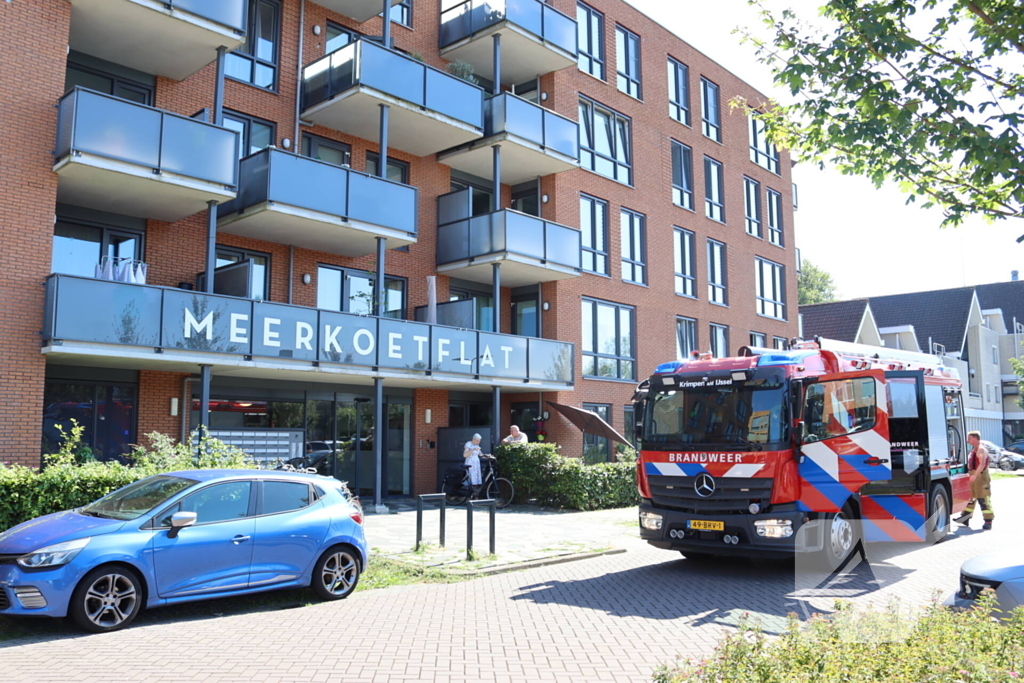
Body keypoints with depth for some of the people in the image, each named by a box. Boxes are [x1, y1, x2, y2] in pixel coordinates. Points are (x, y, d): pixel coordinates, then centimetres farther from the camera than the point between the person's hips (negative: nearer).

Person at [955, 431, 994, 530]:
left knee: (983, 499, -8)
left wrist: (975, 475, -35)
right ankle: (965, 519, 18)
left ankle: (988, 521, -5)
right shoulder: (975, 449, 16)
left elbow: (982, 464, -28)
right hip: (974, 476, 10)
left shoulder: (981, 449, -15)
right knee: (971, 497, 13)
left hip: (981, 476, -10)